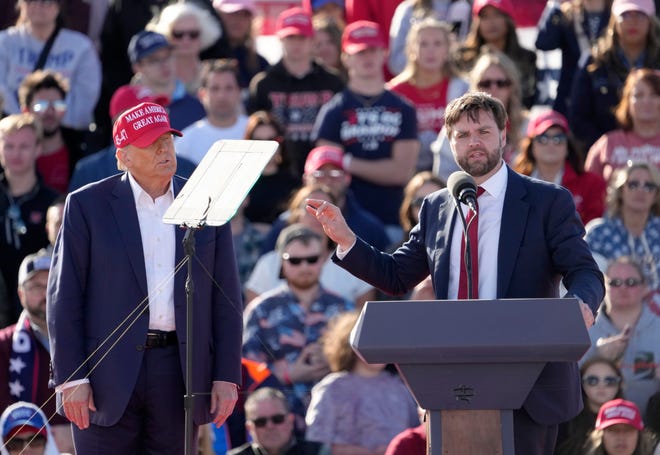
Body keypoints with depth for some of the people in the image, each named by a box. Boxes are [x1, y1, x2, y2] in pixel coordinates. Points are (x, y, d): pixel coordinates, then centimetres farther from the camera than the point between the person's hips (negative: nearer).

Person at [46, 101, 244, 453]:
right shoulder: (87, 205, 1)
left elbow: (225, 298, 10)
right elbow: (64, 295, -1)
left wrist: (227, 376, 2)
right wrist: (71, 378, -8)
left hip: (179, 369, 2)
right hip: (108, 373, -2)